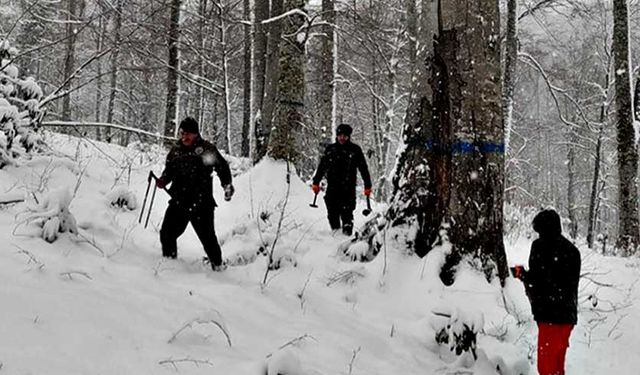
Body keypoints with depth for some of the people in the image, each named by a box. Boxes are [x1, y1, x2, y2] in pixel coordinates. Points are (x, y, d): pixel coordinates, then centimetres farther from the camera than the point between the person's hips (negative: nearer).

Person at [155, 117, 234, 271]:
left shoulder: (207, 149, -1)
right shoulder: (175, 150, 12)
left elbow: (222, 167, 3)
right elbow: (169, 170, 21)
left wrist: (227, 185, -8)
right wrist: (162, 181, 1)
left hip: (201, 202, -4)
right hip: (178, 201, 4)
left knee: (207, 235, -2)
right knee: (167, 233, 3)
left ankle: (217, 264, 17)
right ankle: (169, 260, 26)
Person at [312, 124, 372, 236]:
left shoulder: (355, 150, 3)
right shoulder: (330, 149, 9)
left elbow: (363, 168, 6)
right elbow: (322, 166, 14)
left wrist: (367, 185, 3)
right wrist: (316, 182, 11)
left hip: (348, 188, -2)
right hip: (332, 187, 3)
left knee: (347, 212, -13)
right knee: (332, 213, 3)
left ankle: (347, 232, -10)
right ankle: (335, 231, 17)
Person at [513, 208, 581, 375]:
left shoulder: (541, 246, -10)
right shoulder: (571, 249, 11)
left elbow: (535, 280, -16)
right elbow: (572, 281, 16)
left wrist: (521, 273, 4)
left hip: (550, 314, -7)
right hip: (568, 313, 7)